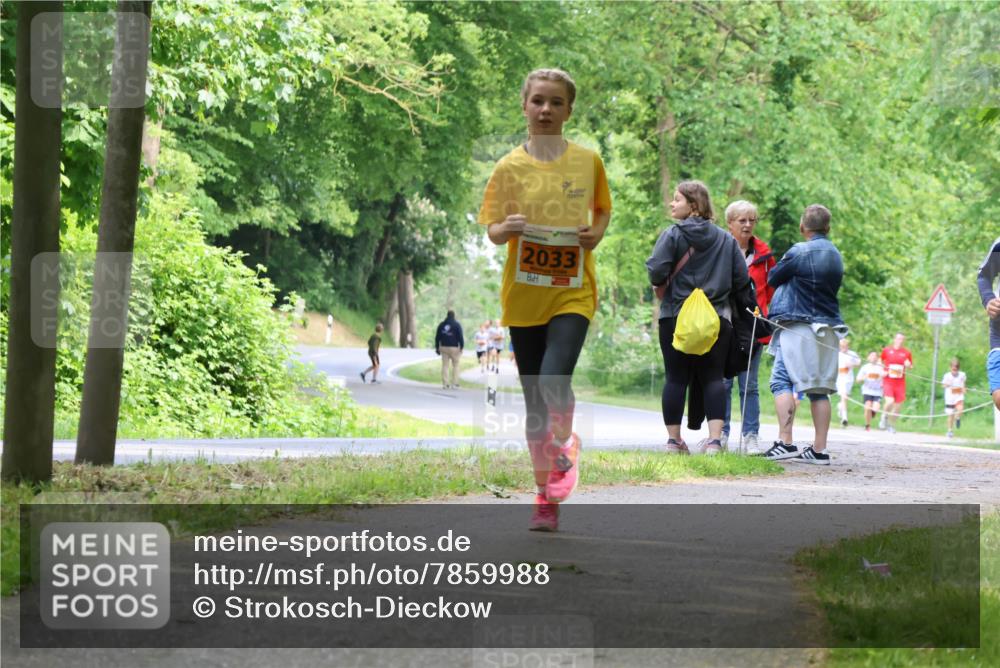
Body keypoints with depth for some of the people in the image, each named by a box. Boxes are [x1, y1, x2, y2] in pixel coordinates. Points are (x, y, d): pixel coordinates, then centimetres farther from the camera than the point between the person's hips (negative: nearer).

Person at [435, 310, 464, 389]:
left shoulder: (441, 325, 9)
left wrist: (437, 347, 17)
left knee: (445, 365, 4)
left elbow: (437, 337, 11)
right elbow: (460, 337, -8)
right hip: (454, 348, -4)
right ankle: (454, 383, -3)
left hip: (444, 347, 4)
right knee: (455, 366, 2)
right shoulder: (457, 325, -4)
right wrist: (462, 346, -1)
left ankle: (445, 383, 0)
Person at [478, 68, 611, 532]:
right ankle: (545, 495, 20)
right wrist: (509, 227, -19)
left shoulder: (587, 162, 3)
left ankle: (564, 446, 9)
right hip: (523, 295, 1)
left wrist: (597, 233, -3)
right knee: (533, 402, 6)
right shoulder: (509, 167, 1)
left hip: (573, 292, -1)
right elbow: (492, 232, 4)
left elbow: (603, 209, 19)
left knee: (554, 381, -23)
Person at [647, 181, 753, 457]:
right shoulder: (726, 240, 9)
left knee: (676, 379, 4)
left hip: (675, 317, -2)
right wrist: (748, 307, 17)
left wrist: (663, 289, 7)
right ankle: (715, 439, -9)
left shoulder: (672, 235, -5)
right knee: (713, 379, 3)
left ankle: (674, 439, 7)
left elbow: (656, 271, -13)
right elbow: (742, 278, 7)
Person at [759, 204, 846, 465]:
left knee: (782, 382, -8)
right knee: (819, 388, 7)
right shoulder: (836, 255, 14)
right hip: (828, 329, 7)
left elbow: (773, 278, 1)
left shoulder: (799, 251, -9)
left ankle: (785, 443, -20)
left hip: (799, 328, -7)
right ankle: (820, 449, 4)